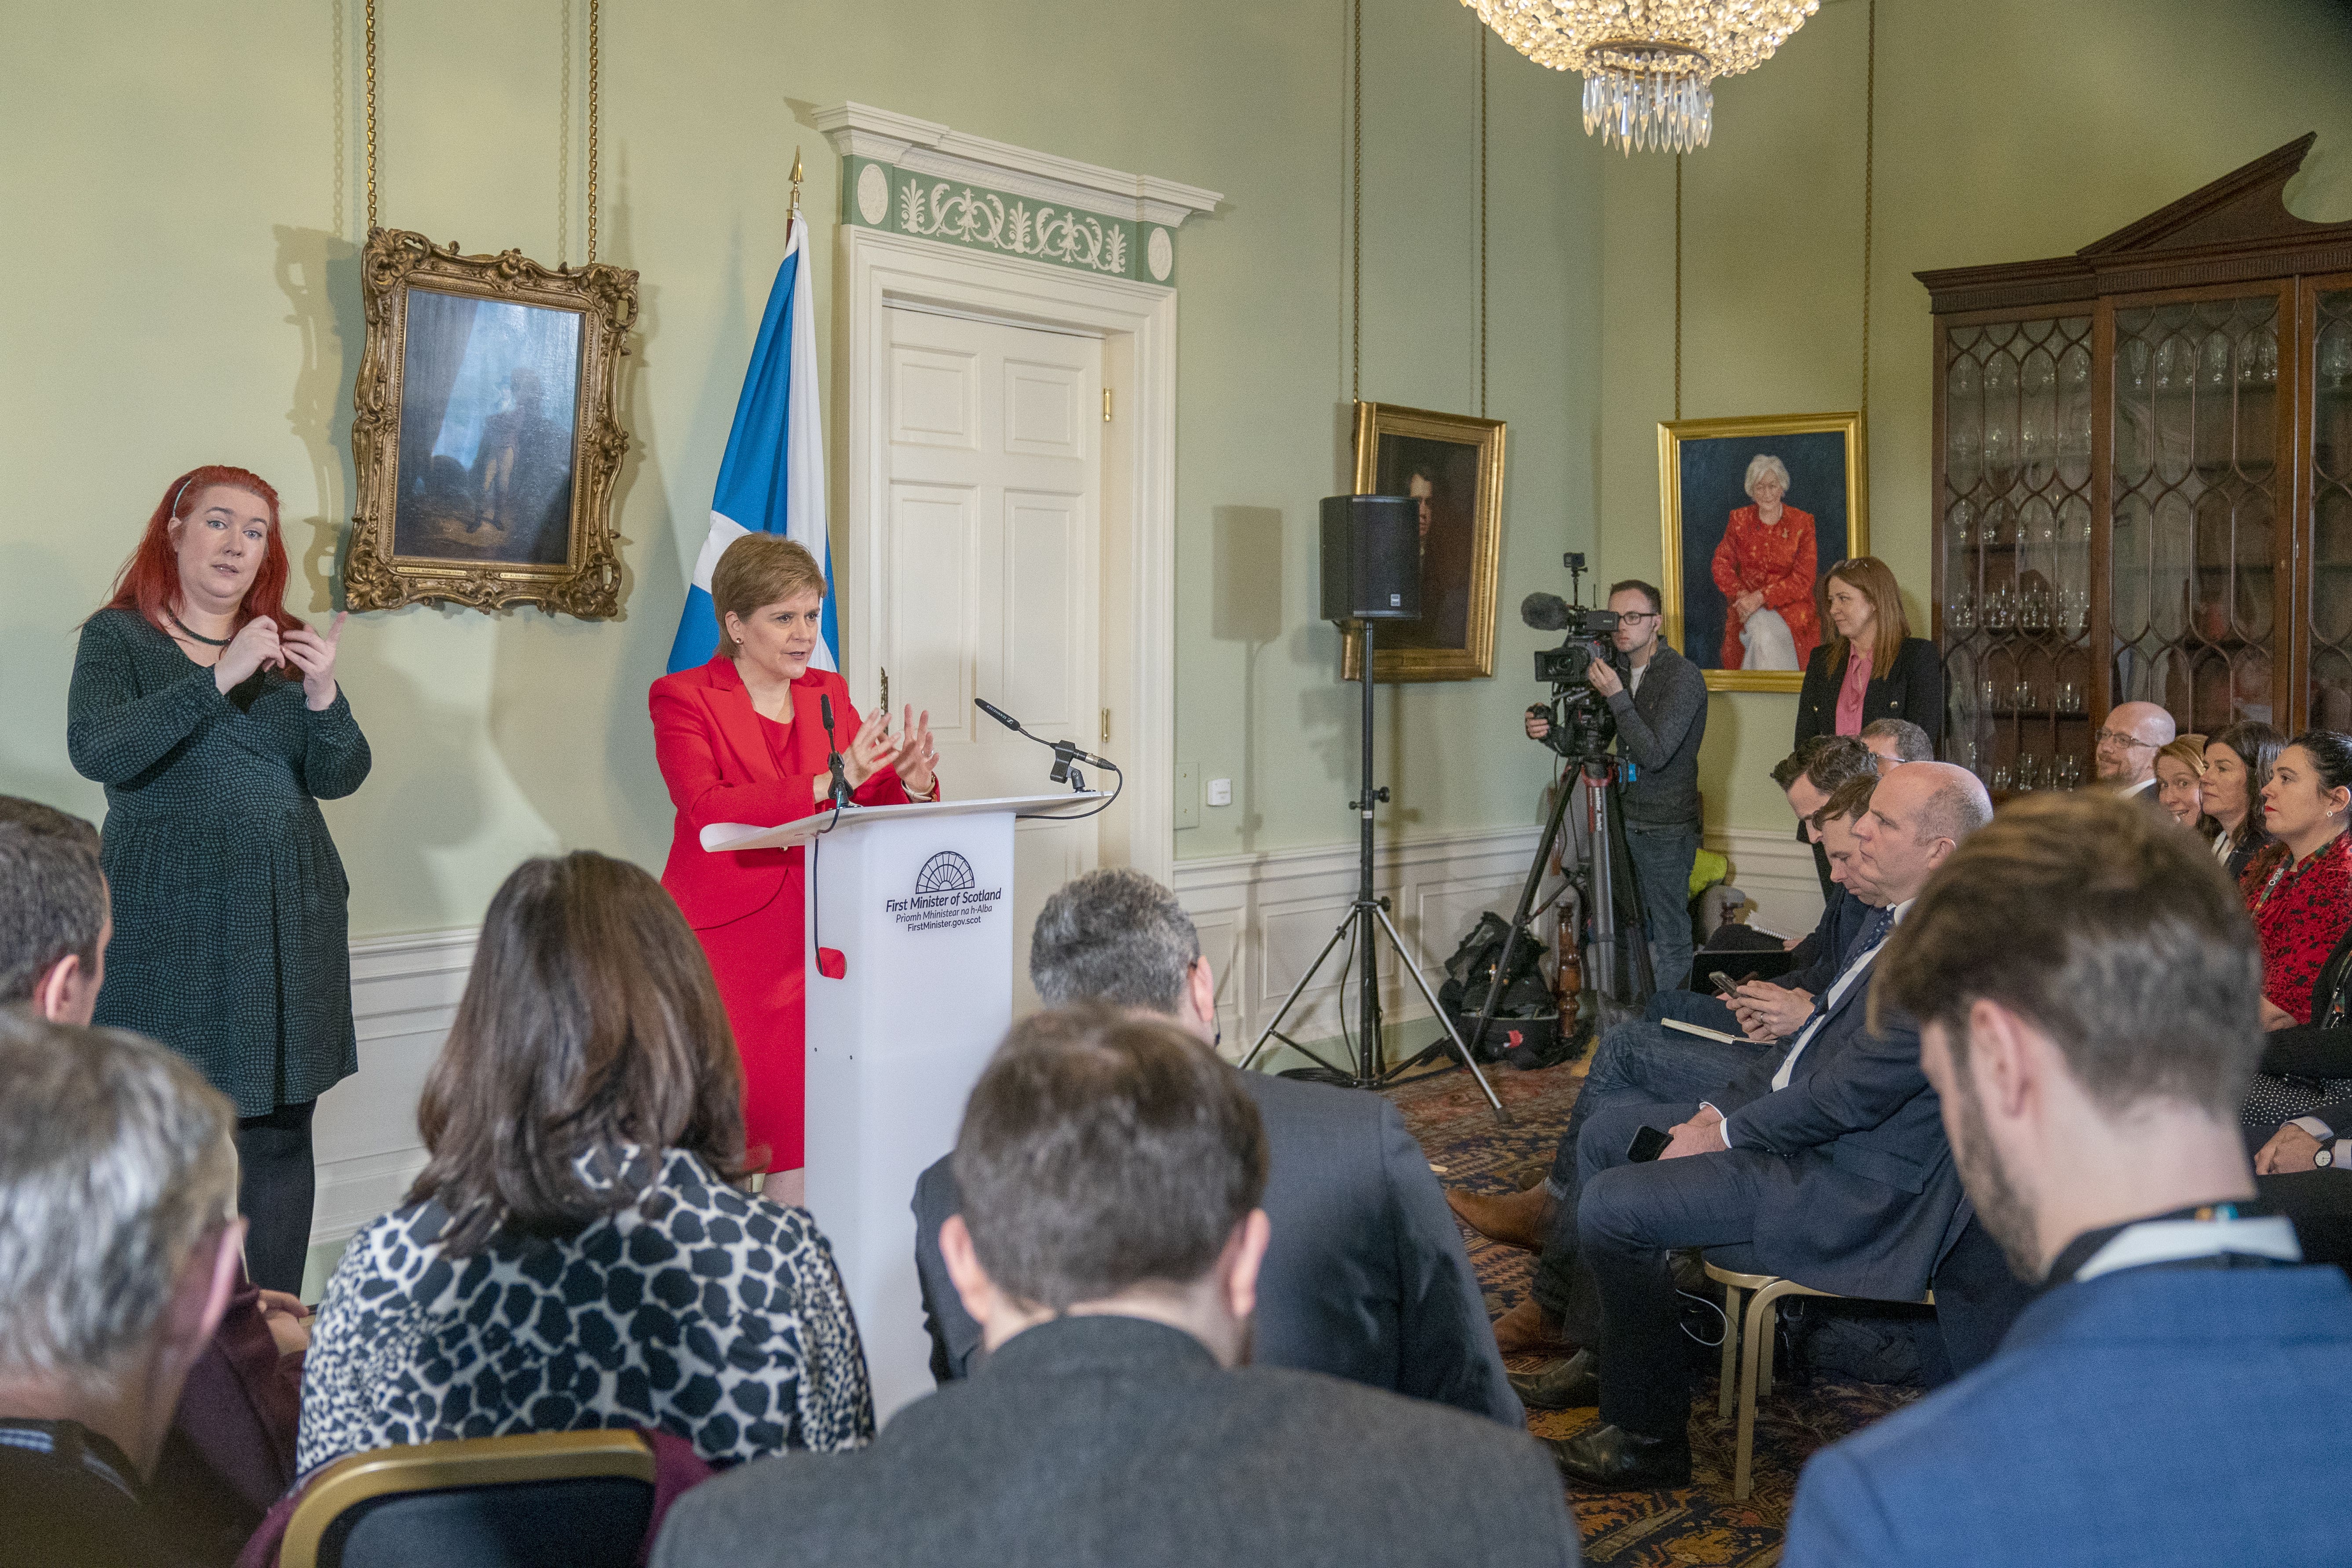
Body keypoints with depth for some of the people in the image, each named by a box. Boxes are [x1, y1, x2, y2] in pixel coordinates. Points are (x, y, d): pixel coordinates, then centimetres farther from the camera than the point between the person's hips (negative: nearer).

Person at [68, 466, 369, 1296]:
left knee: (282, 1135, 5)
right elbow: (94, 750, -17)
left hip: (290, 924, 4)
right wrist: (219, 679, -22)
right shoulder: (119, 638, 1)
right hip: (170, 927, -3)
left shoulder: (284, 645, 12)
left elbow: (339, 777, 4)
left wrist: (324, 694, -14)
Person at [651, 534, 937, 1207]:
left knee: (804, 1139, -2)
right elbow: (708, 810, -17)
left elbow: (882, 804, 11)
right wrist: (829, 782, -27)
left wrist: (912, 779, -12)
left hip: (809, 941, 4)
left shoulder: (828, 694, 14)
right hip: (721, 942, -4)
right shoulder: (683, 698, -1)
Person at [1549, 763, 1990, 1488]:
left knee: (1611, 1205, -19)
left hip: (1852, 1185, -11)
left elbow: (1852, 1093, -25)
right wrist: (1725, 1107, 6)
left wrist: (1727, 1134, -14)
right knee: (1606, 1135, 14)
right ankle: (1626, 1346, 28)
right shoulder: (1898, 919, 8)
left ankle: (1649, 1433, -3)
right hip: (1801, 1122, 11)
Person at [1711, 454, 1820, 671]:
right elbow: (1721, 563, 5)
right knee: (1761, 632, -32)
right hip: (1747, 604, 2)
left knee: (1766, 633, -33)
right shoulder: (1739, 520, 8)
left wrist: (1761, 597, -18)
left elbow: (1803, 579, -6)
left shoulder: (1802, 523, 1)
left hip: (1789, 605, -1)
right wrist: (1740, 594, -15)